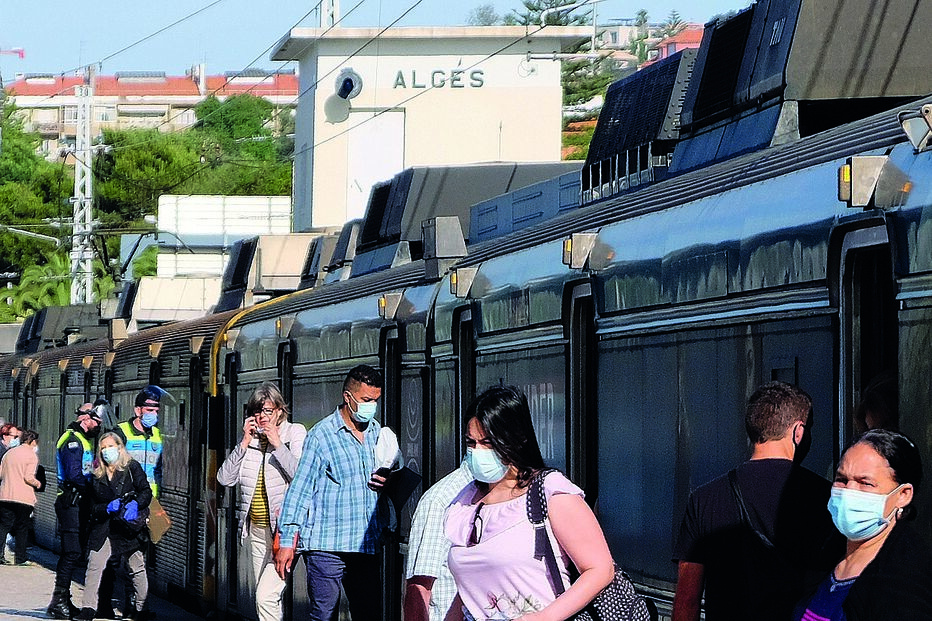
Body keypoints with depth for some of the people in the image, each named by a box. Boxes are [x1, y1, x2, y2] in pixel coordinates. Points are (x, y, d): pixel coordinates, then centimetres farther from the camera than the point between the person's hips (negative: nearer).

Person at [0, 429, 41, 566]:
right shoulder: (31, 455, -6)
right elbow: (28, 477, -16)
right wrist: (37, 483, 3)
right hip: (23, 497, -5)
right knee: (22, 528, 6)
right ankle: (20, 558, 9)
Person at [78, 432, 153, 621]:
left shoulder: (132, 467, 5)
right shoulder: (97, 476, 13)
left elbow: (146, 491, -3)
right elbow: (93, 507, 10)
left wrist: (135, 504, -22)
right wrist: (108, 507, -10)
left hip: (128, 528, -2)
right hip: (104, 529, 2)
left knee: (136, 569, 3)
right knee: (94, 566, -10)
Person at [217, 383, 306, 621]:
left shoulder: (295, 433, -3)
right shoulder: (250, 439, 10)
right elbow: (225, 478, 2)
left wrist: (277, 444, -16)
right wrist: (244, 443, -5)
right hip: (257, 530, 6)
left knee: (266, 597, -18)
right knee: (270, 598, 12)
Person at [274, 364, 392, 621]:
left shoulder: (378, 433, 12)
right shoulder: (322, 435, -3)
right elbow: (300, 488, -4)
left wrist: (388, 482, -2)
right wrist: (287, 540, -8)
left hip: (366, 545, 5)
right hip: (326, 546, -5)